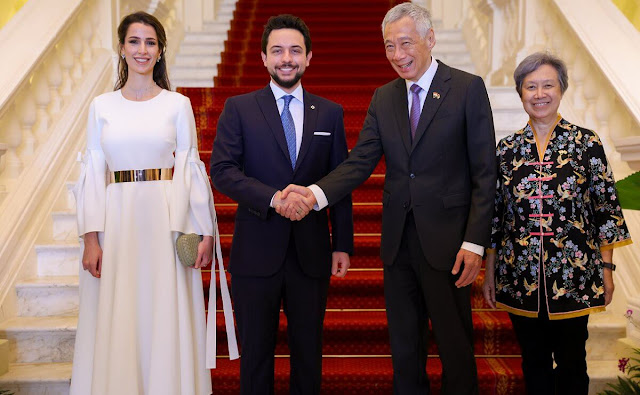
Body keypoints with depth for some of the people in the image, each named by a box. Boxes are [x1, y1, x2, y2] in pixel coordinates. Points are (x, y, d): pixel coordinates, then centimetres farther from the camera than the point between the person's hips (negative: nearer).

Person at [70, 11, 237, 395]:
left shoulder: (178, 104, 3)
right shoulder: (102, 107, 7)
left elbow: (191, 167, 2)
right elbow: (93, 173, 5)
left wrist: (206, 232, -5)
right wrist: (91, 239, -3)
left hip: (166, 221, -1)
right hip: (117, 222, 2)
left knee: (166, 322, 5)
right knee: (115, 326, 8)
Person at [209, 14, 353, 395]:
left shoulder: (330, 113, 7)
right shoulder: (239, 108, 2)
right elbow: (222, 170, -9)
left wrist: (343, 245, 2)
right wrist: (274, 198, -22)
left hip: (312, 253, 2)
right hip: (256, 252, -1)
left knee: (309, 350, 13)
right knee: (256, 350, 11)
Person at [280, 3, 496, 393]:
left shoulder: (468, 88, -4)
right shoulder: (383, 98, 9)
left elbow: (484, 172, -7)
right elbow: (360, 162, -1)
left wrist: (475, 242, -13)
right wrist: (316, 193, -18)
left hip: (446, 240, -4)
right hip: (398, 240, 4)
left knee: (455, 346, 8)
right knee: (404, 346, 15)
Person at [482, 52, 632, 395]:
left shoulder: (587, 143, -3)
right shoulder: (507, 148, 2)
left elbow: (605, 208, -1)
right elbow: (495, 215, 5)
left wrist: (606, 268, -2)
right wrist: (490, 272, 6)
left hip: (573, 275, -2)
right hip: (520, 276, 2)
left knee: (571, 362, 10)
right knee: (533, 362, 15)